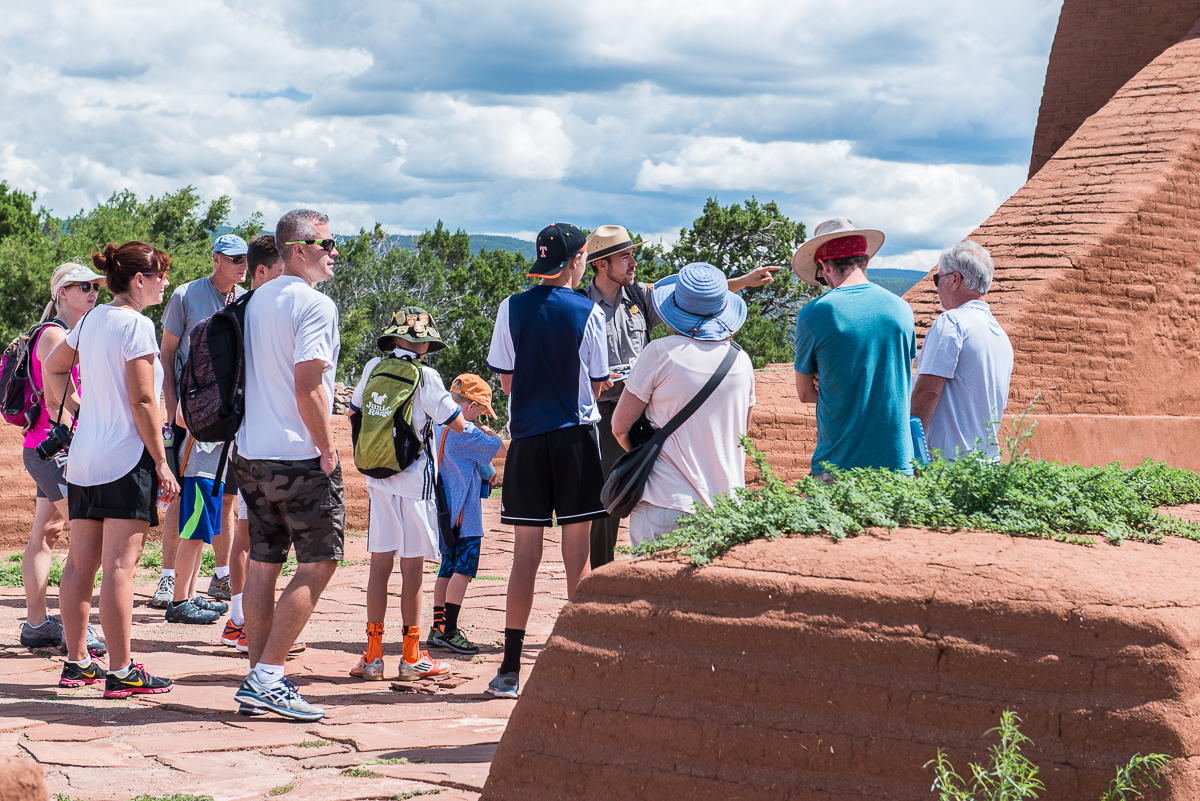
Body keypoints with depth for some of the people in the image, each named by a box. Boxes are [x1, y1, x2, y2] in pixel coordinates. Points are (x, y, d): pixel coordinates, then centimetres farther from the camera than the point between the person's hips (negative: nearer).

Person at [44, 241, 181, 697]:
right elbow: (142, 400, -16)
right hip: (127, 459, -8)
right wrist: (161, 463, -12)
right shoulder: (136, 325, -12)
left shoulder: (90, 321, 12)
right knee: (120, 565, -8)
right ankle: (121, 671, -8)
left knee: (80, 562, 11)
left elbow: (53, 368, 26)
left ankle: (77, 662, 17)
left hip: (83, 458, 8)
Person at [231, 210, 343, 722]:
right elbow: (307, 388, -21)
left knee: (262, 564, 11)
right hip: (299, 457, -8)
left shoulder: (257, 300, 14)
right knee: (318, 564, -2)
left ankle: (257, 680, 13)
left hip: (252, 452, 8)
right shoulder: (315, 305, -13)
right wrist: (328, 450, -11)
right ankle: (268, 678, -7)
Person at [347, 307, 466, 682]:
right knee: (412, 568, 0)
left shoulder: (373, 368, 4)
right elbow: (458, 424, -5)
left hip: (378, 479, 4)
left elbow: (352, 414, 18)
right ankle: (411, 658, 5)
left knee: (379, 565, 6)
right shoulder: (426, 377, -10)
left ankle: (373, 654, 6)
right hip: (415, 481, -4)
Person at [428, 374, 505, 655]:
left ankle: (438, 627, 16)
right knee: (463, 568, -9)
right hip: (463, 513, -10)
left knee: (448, 568, 14)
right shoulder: (465, 432, -17)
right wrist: (486, 430, 2)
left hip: (445, 511, 10)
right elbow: (502, 448, -15)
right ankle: (449, 631, -13)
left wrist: (485, 474, 14)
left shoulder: (441, 428, 13)